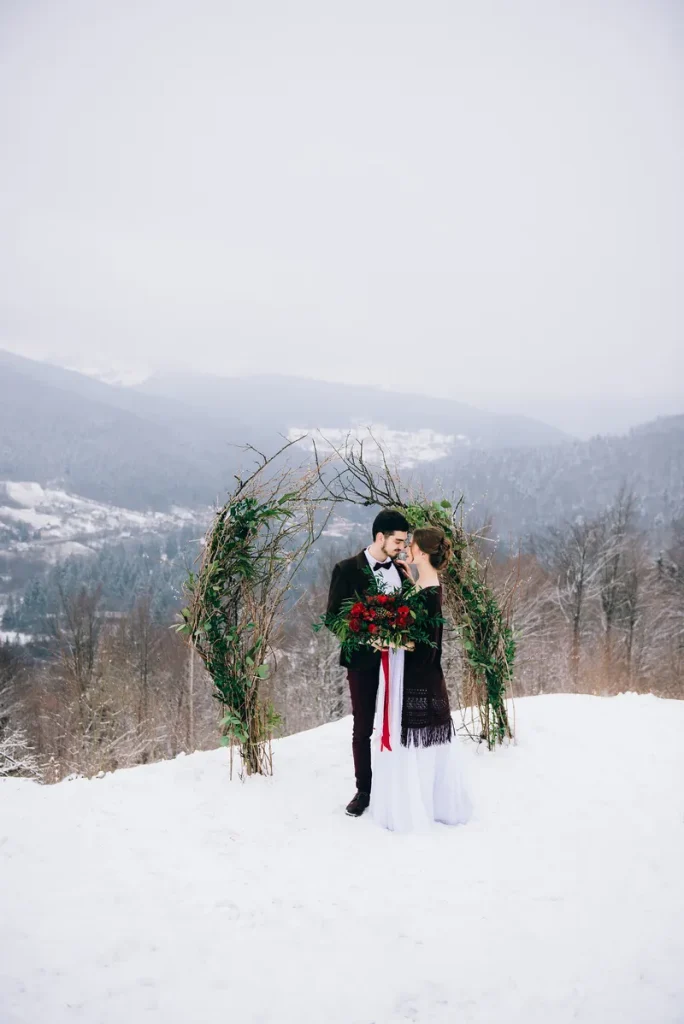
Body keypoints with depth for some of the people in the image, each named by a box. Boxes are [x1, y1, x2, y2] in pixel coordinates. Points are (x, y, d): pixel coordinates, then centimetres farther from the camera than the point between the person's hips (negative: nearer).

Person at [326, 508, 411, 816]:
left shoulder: (401, 570, 5)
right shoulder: (347, 569, -9)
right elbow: (334, 616, -9)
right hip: (364, 659, -3)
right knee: (362, 729, 8)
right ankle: (363, 790, 22)